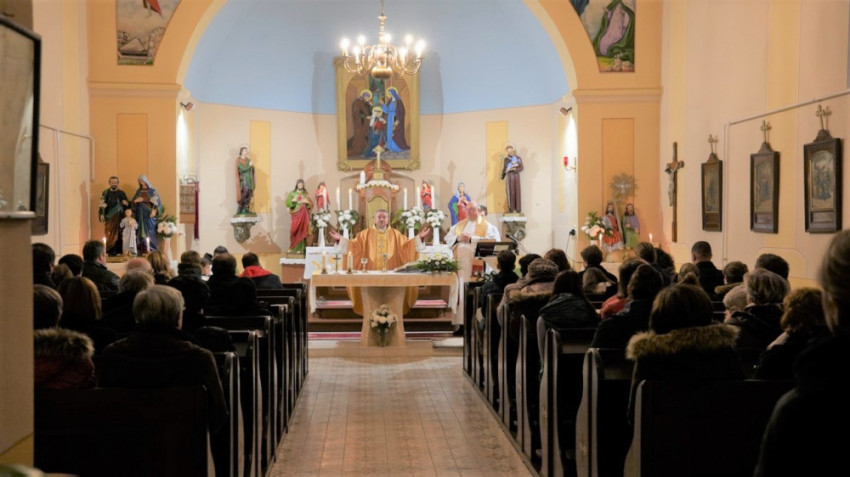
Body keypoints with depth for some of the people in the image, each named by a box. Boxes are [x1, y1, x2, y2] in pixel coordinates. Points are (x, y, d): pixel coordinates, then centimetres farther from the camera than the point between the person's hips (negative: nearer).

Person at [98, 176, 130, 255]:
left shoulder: (121, 193, 8)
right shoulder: (105, 193, 8)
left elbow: (128, 205, 8)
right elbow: (102, 204, 4)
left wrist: (126, 203, -15)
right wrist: (101, 214, -7)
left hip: (119, 217, 0)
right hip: (108, 217, 0)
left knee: (118, 234, -3)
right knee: (108, 234, -4)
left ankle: (118, 251, -1)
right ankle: (108, 251, -1)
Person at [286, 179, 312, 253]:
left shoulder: (306, 194, 9)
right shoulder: (292, 193, 7)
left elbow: (311, 205, 8)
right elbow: (287, 203, 3)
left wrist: (307, 202, -12)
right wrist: (293, 201, -14)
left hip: (304, 215, 0)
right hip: (295, 214, 0)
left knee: (302, 231, -5)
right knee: (295, 230, -8)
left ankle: (300, 248, -3)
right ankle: (293, 247, 1)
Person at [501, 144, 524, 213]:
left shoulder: (518, 158, 5)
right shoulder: (506, 159, 9)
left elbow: (521, 168, -3)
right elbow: (504, 169, 10)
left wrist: (515, 169, -17)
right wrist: (502, 177, 6)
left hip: (516, 176, 0)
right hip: (509, 177, 0)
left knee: (517, 192, -2)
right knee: (510, 192, -4)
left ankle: (518, 209, 1)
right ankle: (511, 208, -1)